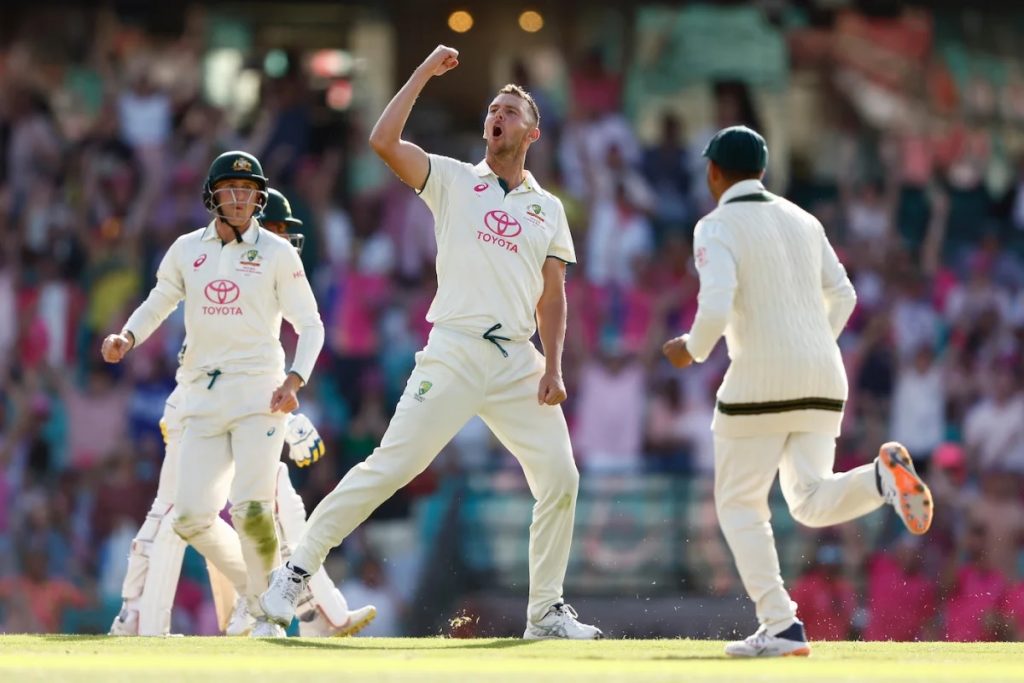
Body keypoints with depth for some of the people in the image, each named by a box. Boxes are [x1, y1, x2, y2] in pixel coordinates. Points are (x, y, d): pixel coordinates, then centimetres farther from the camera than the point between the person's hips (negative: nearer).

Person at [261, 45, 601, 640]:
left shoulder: (548, 209, 16)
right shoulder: (452, 180, 7)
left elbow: (552, 297, 14)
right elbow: (384, 141, -7)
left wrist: (553, 367, 0)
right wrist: (426, 73, -4)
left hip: (518, 362, 4)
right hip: (455, 352, -4)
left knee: (560, 479, -3)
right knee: (391, 466, -12)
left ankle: (546, 612, 9)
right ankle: (297, 572, -5)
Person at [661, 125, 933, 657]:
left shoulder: (717, 229, -7)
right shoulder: (802, 220, 14)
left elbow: (715, 309, -19)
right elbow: (841, 295, 18)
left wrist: (692, 349, 0)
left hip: (761, 380, -6)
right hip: (823, 380, 6)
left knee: (739, 504, 8)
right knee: (812, 504, 7)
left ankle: (780, 626, -2)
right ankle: (883, 476, -24)